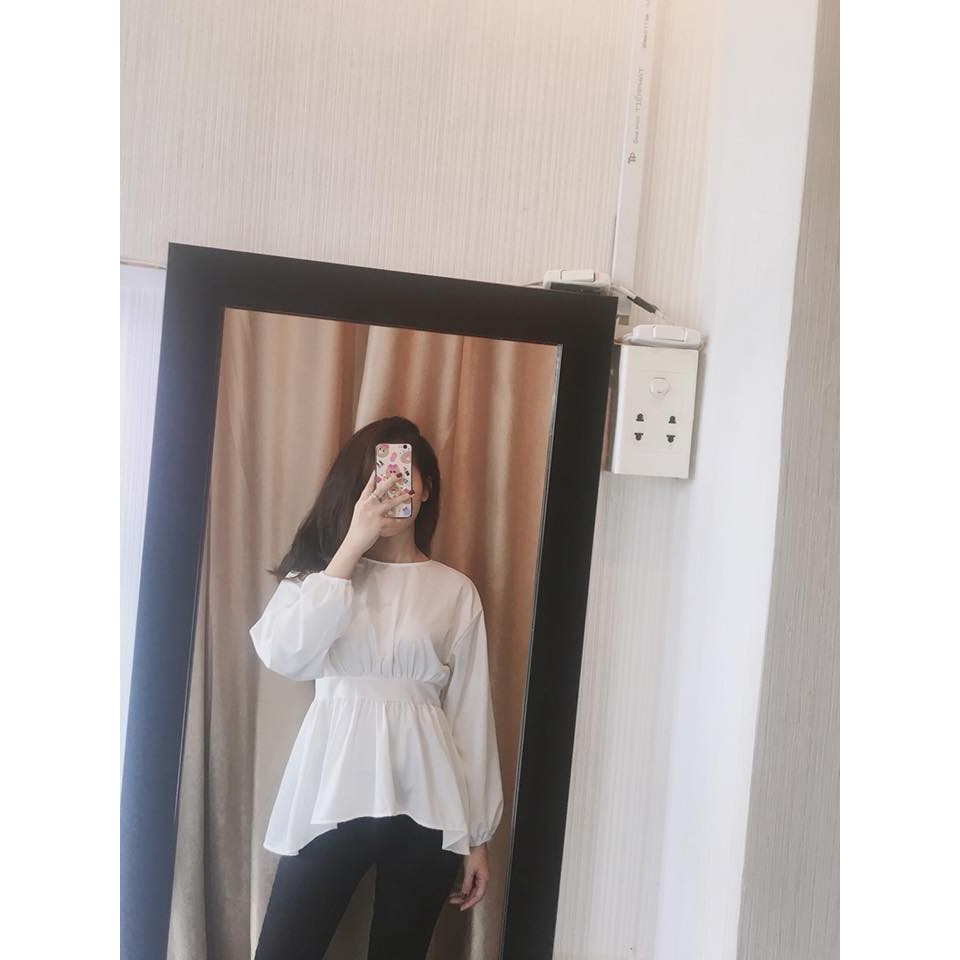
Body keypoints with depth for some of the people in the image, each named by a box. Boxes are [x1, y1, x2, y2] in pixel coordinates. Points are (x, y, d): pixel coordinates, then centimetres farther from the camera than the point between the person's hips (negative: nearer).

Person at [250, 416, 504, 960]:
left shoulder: (455, 590, 4)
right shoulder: (319, 569, 3)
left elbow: (472, 711, 4)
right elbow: (283, 655, -16)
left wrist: (478, 834, 5)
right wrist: (353, 545, -17)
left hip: (425, 806, 1)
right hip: (332, 799, 0)